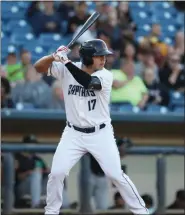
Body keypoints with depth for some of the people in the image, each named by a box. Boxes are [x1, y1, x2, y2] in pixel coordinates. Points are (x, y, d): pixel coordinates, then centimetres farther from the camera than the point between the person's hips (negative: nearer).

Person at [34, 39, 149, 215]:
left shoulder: (105, 76, -15)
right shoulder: (66, 70, -8)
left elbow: (87, 81, -35)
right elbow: (39, 67, -11)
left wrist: (66, 61, -40)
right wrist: (54, 56, -30)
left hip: (100, 134, -2)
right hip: (73, 134, 2)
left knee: (116, 174, -4)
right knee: (57, 173, -6)